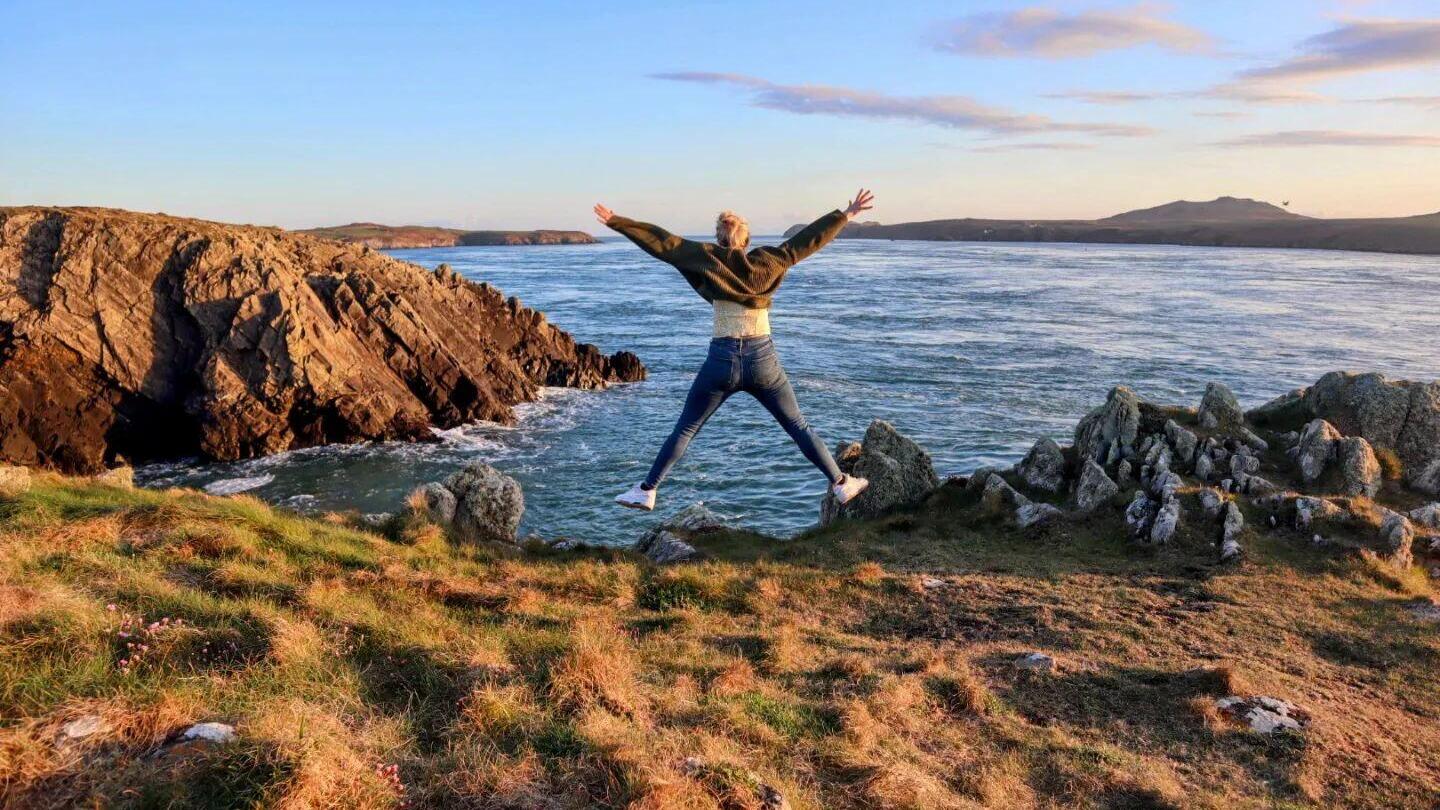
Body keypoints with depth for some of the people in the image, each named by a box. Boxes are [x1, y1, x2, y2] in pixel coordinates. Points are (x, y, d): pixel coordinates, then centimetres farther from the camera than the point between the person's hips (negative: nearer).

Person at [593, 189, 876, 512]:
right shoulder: (767, 261, 7)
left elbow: (662, 242, 2)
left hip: (722, 360, -1)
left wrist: (615, 221, 7)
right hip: (763, 359, 1)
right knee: (798, 426, 15)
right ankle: (840, 484, 18)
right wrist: (846, 214, 21)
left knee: (685, 429, 10)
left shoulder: (707, 257, 4)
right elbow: (808, 239, 12)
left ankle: (646, 491, 9)